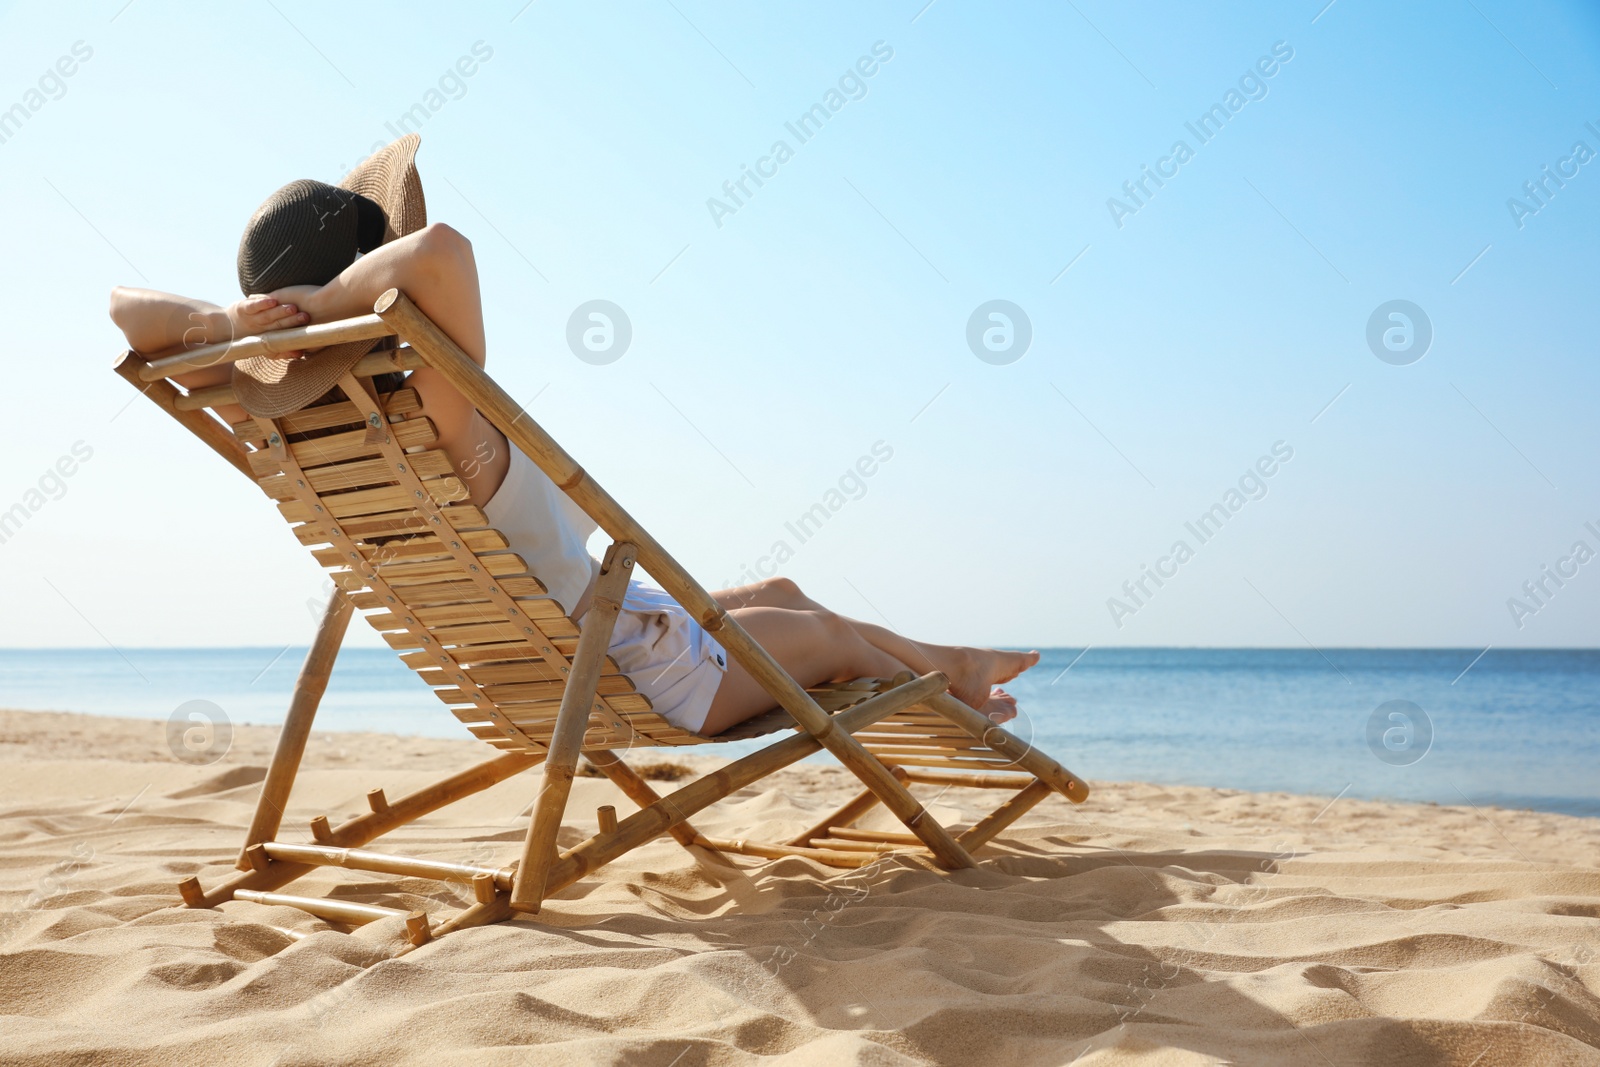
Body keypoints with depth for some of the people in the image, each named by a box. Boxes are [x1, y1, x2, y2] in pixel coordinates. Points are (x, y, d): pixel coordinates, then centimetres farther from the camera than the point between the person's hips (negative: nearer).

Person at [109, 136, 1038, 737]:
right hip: (646, 680, -9)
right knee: (827, 633, 17)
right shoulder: (453, 430, -38)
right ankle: (948, 693, 47)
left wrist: (225, 322, -31)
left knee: (780, 594, 26)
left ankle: (946, 664, 47)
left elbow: (128, 305, -10)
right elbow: (441, 250, -56)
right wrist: (316, 303, -41)